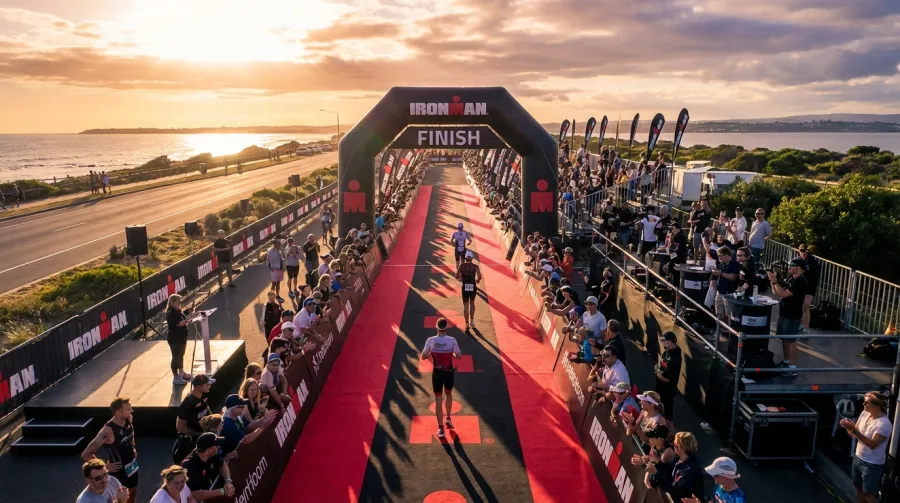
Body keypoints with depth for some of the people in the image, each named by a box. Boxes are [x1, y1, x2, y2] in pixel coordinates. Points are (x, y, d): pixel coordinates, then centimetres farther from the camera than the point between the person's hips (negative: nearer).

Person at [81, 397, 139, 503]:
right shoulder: (108, 431, -31)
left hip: (132, 465, 6)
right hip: (119, 470, -6)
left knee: (132, 493, 24)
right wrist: (105, 467, -21)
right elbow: (85, 455, -29)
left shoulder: (128, 421, -10)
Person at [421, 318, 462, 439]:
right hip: (449, 372, 0)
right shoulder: (452, 340, -14)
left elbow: (423, 357, -6)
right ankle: (448, 419, 35)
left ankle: (441, 429, 10)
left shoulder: (430, 340, -12)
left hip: (437, 373, 0)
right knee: (449, 394, 28)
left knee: (438, 400, 7)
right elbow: (459, 356, -9)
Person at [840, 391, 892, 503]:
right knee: (860, 489, 20)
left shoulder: (884, 423, -24)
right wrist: (848, 427, -16)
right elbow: (854, 435, 5)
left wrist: (855, 430, -32)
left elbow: (872, 444, -25)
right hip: (858, 458, 7)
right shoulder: (864, 414, -2)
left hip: (872, 465, -7)